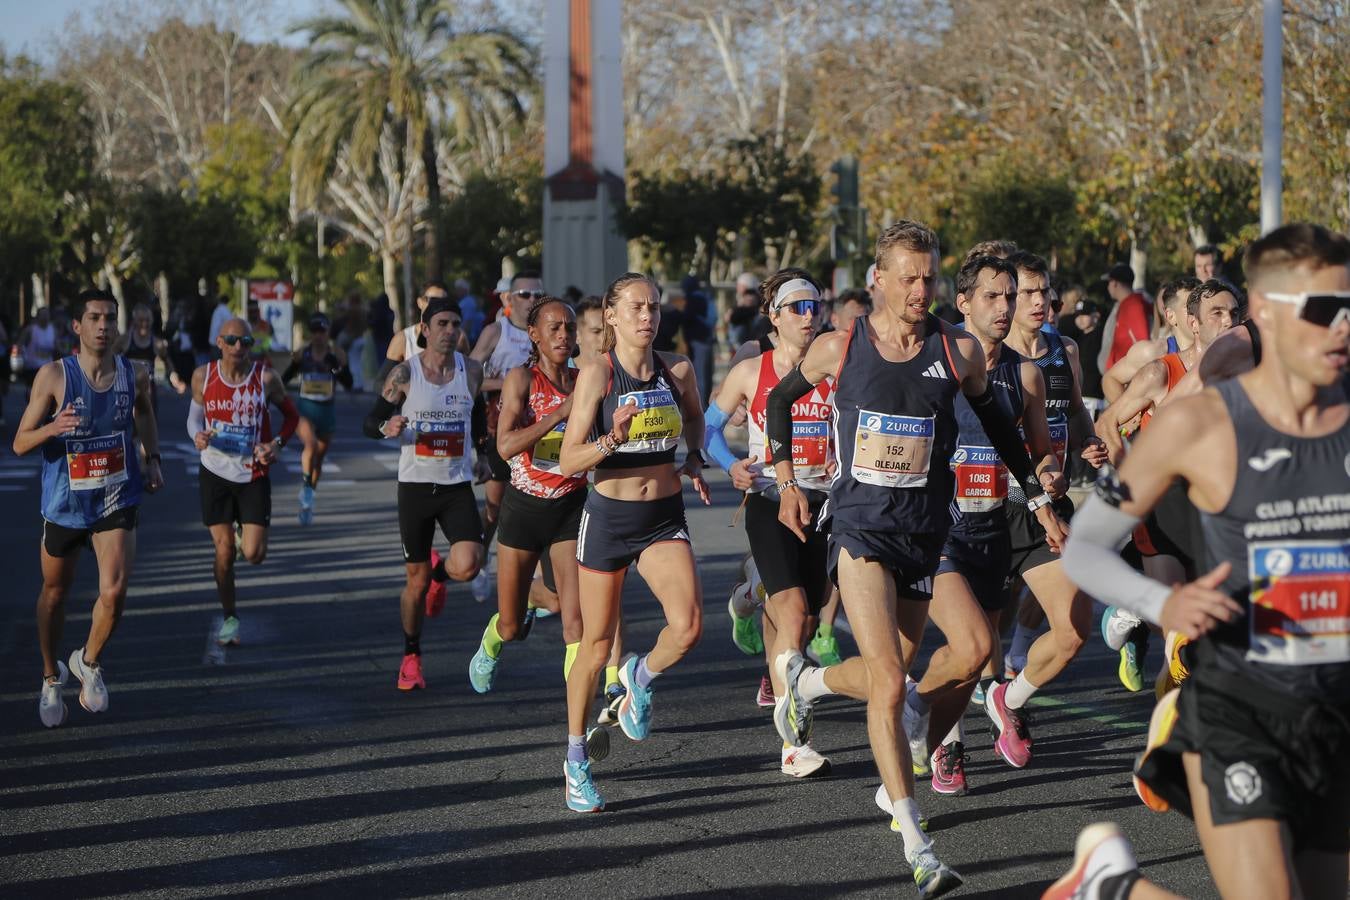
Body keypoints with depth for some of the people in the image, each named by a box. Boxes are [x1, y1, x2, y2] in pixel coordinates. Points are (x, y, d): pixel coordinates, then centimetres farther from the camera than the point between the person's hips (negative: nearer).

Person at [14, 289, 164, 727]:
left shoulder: (134, 376, -5)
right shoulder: (53, 376, -13)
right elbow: (20, 443, -12)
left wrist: (152, 459, 9)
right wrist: (53, 427, -32)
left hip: (117, 501, 1)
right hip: (64, 504, -1)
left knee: (114, 593, -17)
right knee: (55, 593, 15)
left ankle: (89, 662, 12)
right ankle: (51, 679, 38)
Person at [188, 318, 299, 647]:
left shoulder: (266, 378, -9)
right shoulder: (203, 376, -5)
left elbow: (291, 415, 6)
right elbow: (195, 416, 9)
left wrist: (277, 443, -11)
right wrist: (197, 436, -13)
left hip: (254, 474, -1)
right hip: (216, 471, 1)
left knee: (254, 554, -8)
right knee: (223, 551, 1)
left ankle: (246, 537, 31)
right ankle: (229, 616, 19)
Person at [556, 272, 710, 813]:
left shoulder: (677, 371, 2)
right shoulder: (597, 374, -10)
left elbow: (695, 422, 25)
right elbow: (569, 461, -12)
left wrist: (694, 461, 9)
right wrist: (612, 440, -28)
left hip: (665, 520, 3)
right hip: (609, 517, -3)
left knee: (688, 625, -20)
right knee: (596, 646, 6)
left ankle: (640, 679, 14)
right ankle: (576, 762, 23)